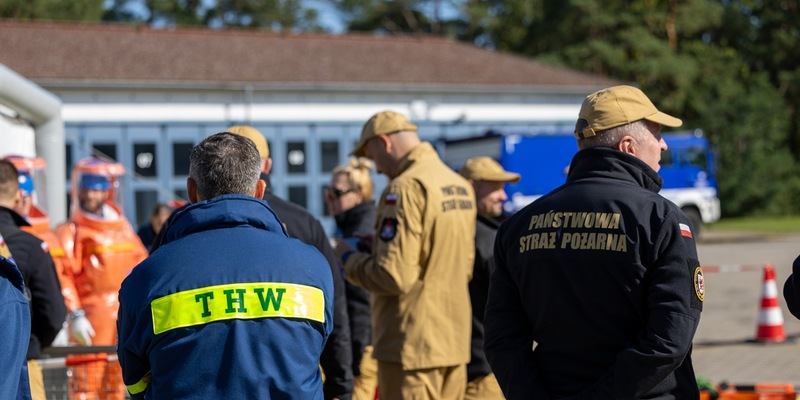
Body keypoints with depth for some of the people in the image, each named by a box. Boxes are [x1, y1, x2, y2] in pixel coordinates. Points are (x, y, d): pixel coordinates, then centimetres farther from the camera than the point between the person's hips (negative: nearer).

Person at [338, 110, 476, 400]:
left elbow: (394, 276, -22)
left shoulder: (405, 188, -16)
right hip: (454, 342, 8)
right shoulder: (460, 186, 10)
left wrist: (349, 259, -3)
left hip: (413, 346, -8)